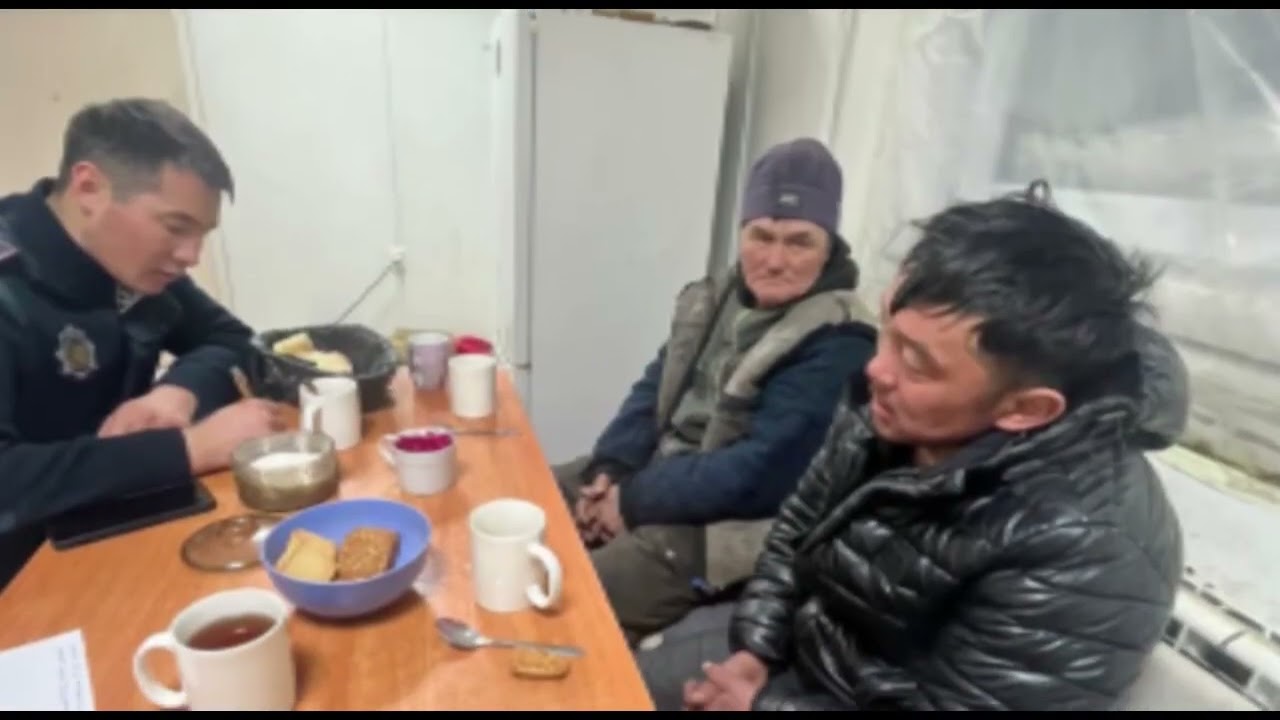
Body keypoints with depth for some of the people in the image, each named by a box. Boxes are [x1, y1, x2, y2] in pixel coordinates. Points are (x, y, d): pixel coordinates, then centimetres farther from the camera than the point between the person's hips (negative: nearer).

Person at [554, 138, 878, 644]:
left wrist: (633, 499, -18)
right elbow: (655, 388, 7)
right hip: (656, 471, 8)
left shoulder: (835, 349, -20)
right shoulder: (720, 297, 3)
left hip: (724, 527, -7)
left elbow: (759, 476, -24)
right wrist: (608, 471, -8)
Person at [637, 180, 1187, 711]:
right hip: (797, 637, 6)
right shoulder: (888, 408, -15)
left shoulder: (1085, 554, -34)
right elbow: (798, 525, 1)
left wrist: (760, 707, -19)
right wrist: (754, 650, -7)